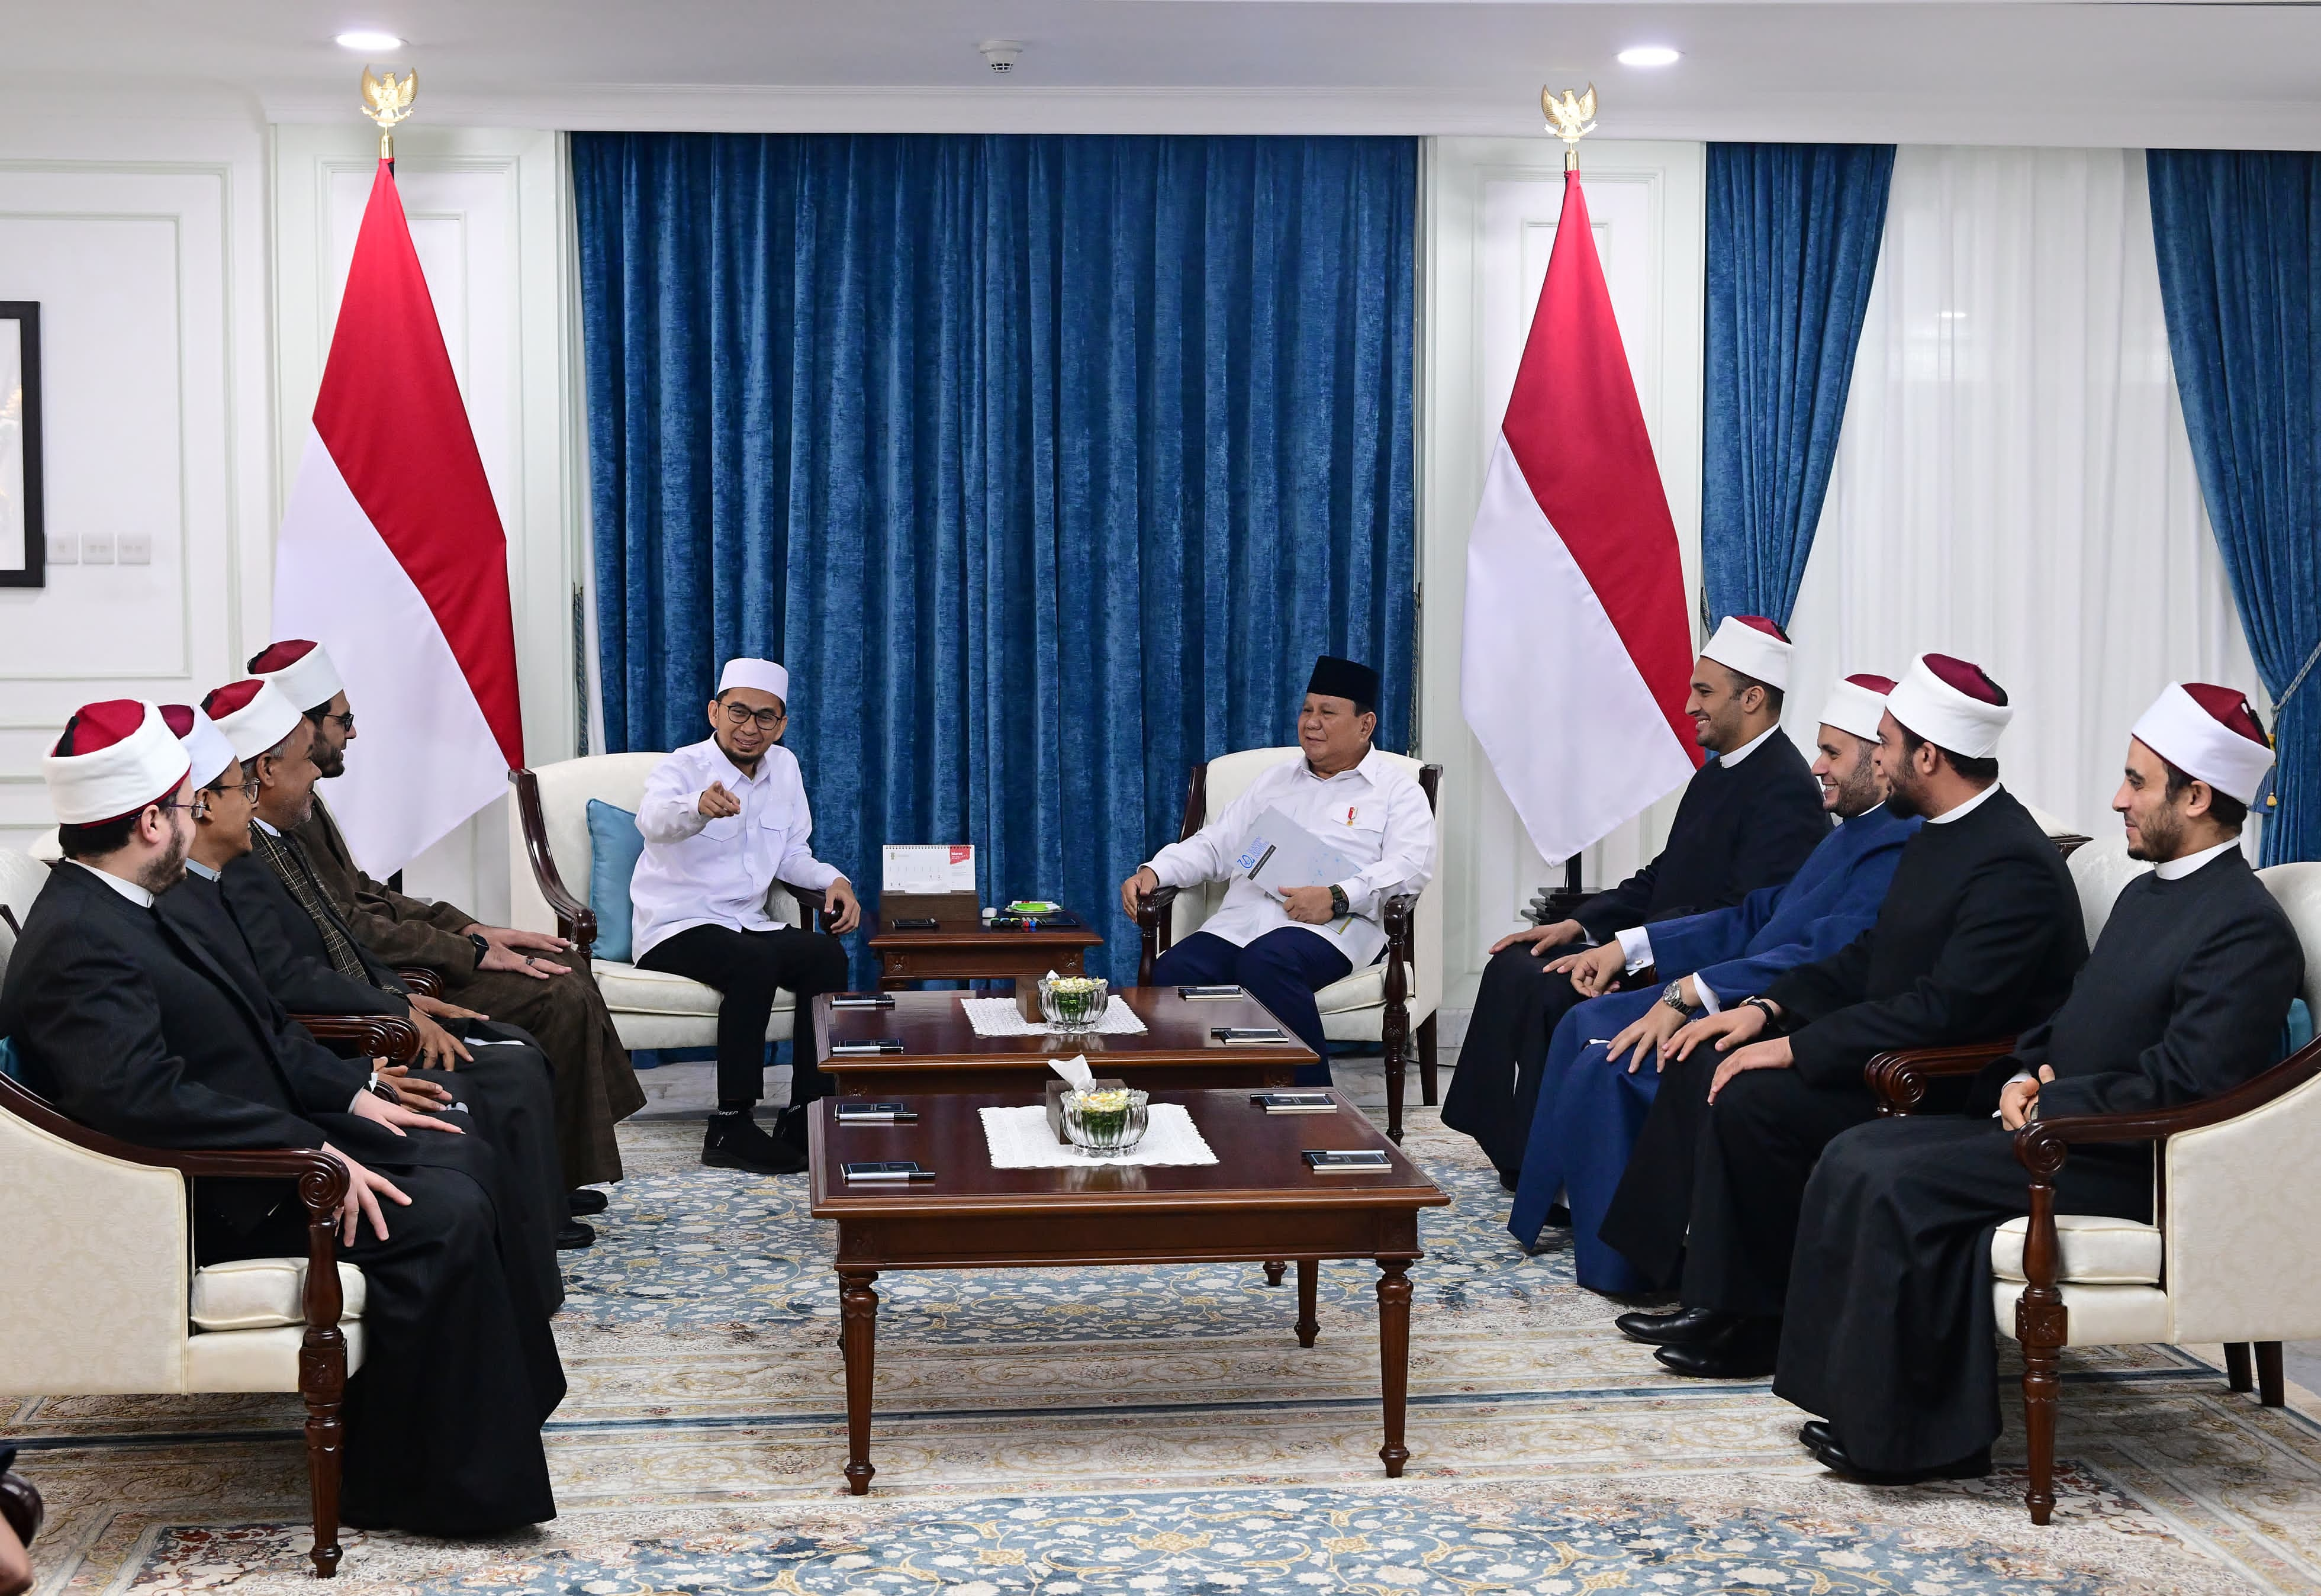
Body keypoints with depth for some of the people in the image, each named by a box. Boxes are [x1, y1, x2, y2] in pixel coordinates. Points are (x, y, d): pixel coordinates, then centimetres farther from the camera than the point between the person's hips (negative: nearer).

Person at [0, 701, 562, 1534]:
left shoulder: (111, 911, 10)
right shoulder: (80, 943, -23)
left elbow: (249, 1036, 18)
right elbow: (138, 1093, -35)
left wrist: (352, 1095, 9)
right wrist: (313, 1151, -31)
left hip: (254, 1140, 11)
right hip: (211, 1201, -11)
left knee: (463, 1157, 12)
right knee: (443, 1215, -22)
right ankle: (424, 1484, -11)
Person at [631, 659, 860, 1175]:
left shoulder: (784, 768, 8)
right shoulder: (682, 768, -12)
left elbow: (792, 854, 18)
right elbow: (654, 819, -37)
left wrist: (831, 880, -3)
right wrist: (699, 806, -61)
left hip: (747, 923, 6)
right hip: (676, 929, -6)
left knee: (827, 954, -21)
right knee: (754, 961, -35)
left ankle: (805, 1118, -17)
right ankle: (731, 1129, -31)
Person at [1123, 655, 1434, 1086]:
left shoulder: (1397, 789, 12)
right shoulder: (1276, 780, 29)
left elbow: (1410, 867, -5)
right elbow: (1213, 845, 27)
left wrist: (1338, 898, -20)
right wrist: (1154, 872, 7)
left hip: (1329, 928, -5)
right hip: (1240, 921, 5)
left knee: (1265, 962, -38)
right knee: (1172, 974, -25)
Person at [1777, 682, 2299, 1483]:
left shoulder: (2249, 928, -15)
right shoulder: (2148, 893, 17)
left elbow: (2180, 1084, -23)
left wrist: (2046, 1104, -16)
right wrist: (2025, 1077, 3)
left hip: (2129, 1169, -10)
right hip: (2055, 1126, 10)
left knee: (1904, 1186, -23)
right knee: (1857, 1155, -2)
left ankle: (1902, 1435, -13)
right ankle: (1860, 1399, 0)